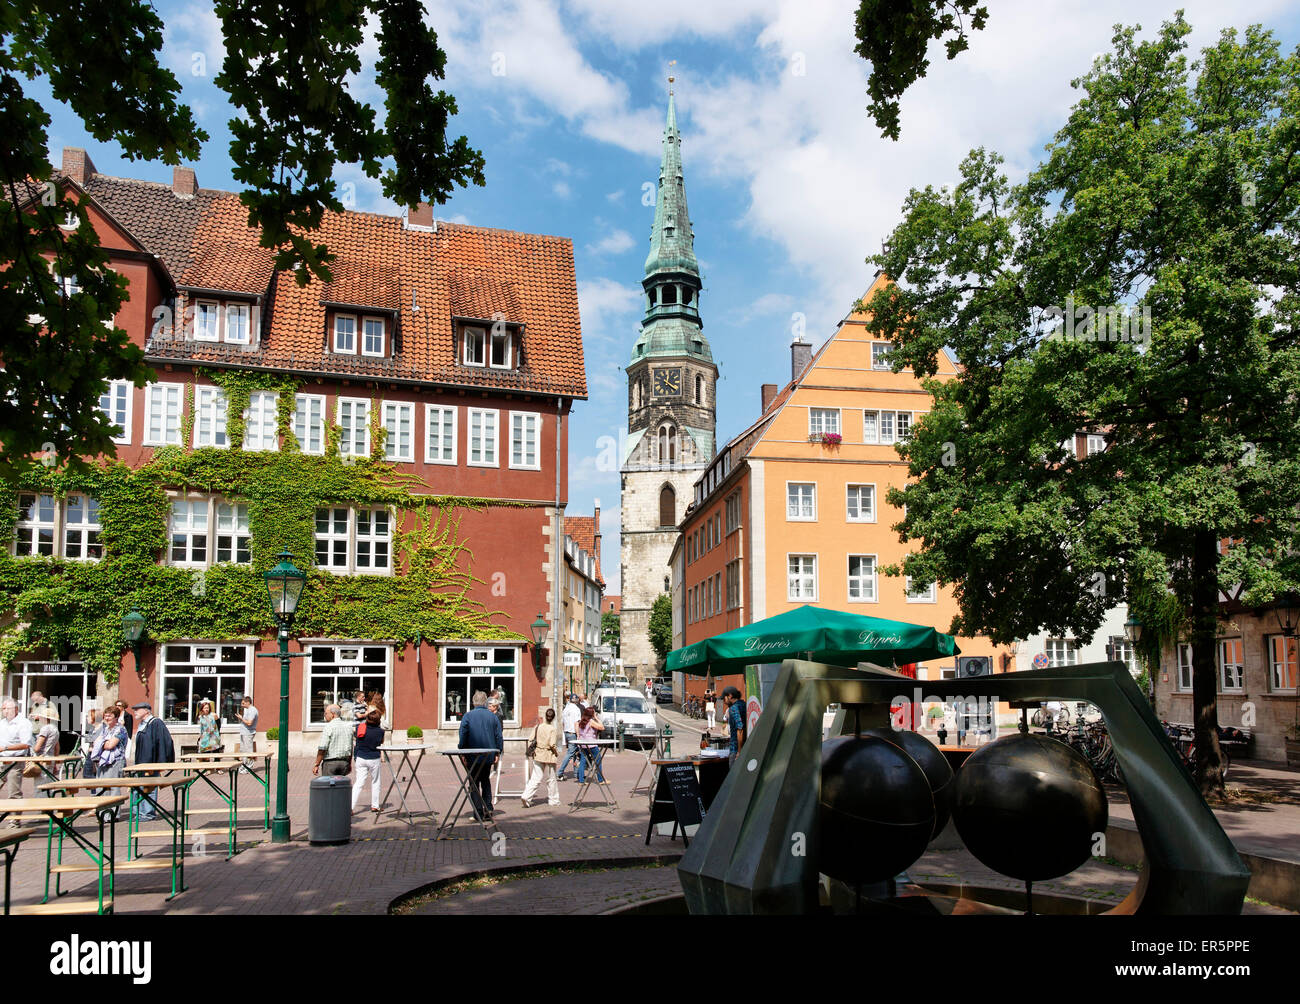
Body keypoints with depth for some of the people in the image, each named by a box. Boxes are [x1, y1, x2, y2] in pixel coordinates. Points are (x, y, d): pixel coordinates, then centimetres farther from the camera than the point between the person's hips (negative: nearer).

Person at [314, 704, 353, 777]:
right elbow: (350, 747, 16)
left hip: (330, 763, -6)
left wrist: (316, 765, -10)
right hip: (344, 763, 6)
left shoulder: (328, 727, -11)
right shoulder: (348, 726, 9)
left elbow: (322, 748, -16)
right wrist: (349, 764, 24)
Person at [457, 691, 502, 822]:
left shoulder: (468, 716, -8)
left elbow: (463, 737, -8)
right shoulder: (493, 716, 2)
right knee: (486, 781, 19)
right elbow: (499, 736, 3)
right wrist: (498, 753, 10)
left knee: (474, 783, 6)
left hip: (473, 757, -3)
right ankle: (488, 810, 12)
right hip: (489, 756, 4)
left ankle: (479, 813, 2)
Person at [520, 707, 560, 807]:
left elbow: (531, 740, 1)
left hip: (537, 754, 4)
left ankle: (526, 797, -11)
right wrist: (557, 753, -2)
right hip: (548, 756, -4)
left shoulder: (538, 727, 1)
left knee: (535, 778, 5)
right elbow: (552, 744, -17)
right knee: (551, 779, 11)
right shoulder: (552, 729, -12)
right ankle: (553, 800, 21)